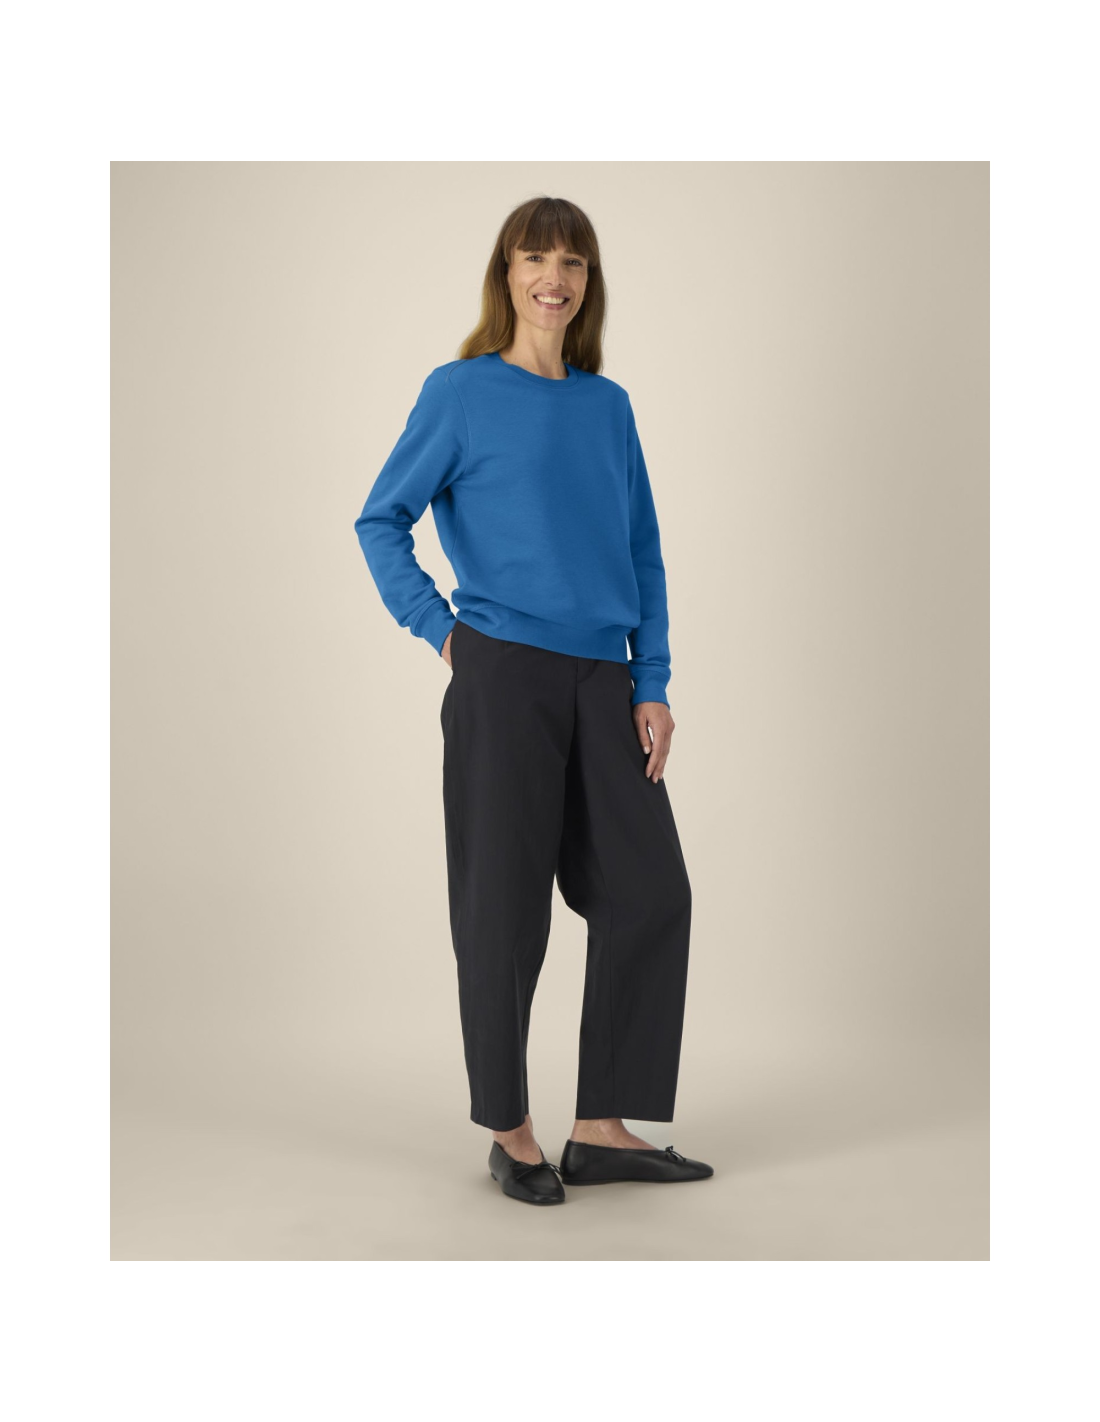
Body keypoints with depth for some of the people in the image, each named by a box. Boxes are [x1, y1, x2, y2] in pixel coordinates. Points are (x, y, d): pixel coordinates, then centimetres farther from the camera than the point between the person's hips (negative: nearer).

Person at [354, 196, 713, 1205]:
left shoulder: (609, 406, 14)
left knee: (650, 892, 2)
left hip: (603, 682, 5)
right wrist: (441, 631, -7)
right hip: (504, 677, -5)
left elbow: (644, 553, 12)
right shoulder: (462, 392, 1)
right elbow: (381, 522, 2)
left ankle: (604, 1130, 15)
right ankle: (510, 1133, 18)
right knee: (505, 905, 2)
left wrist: (652, 685, 4)